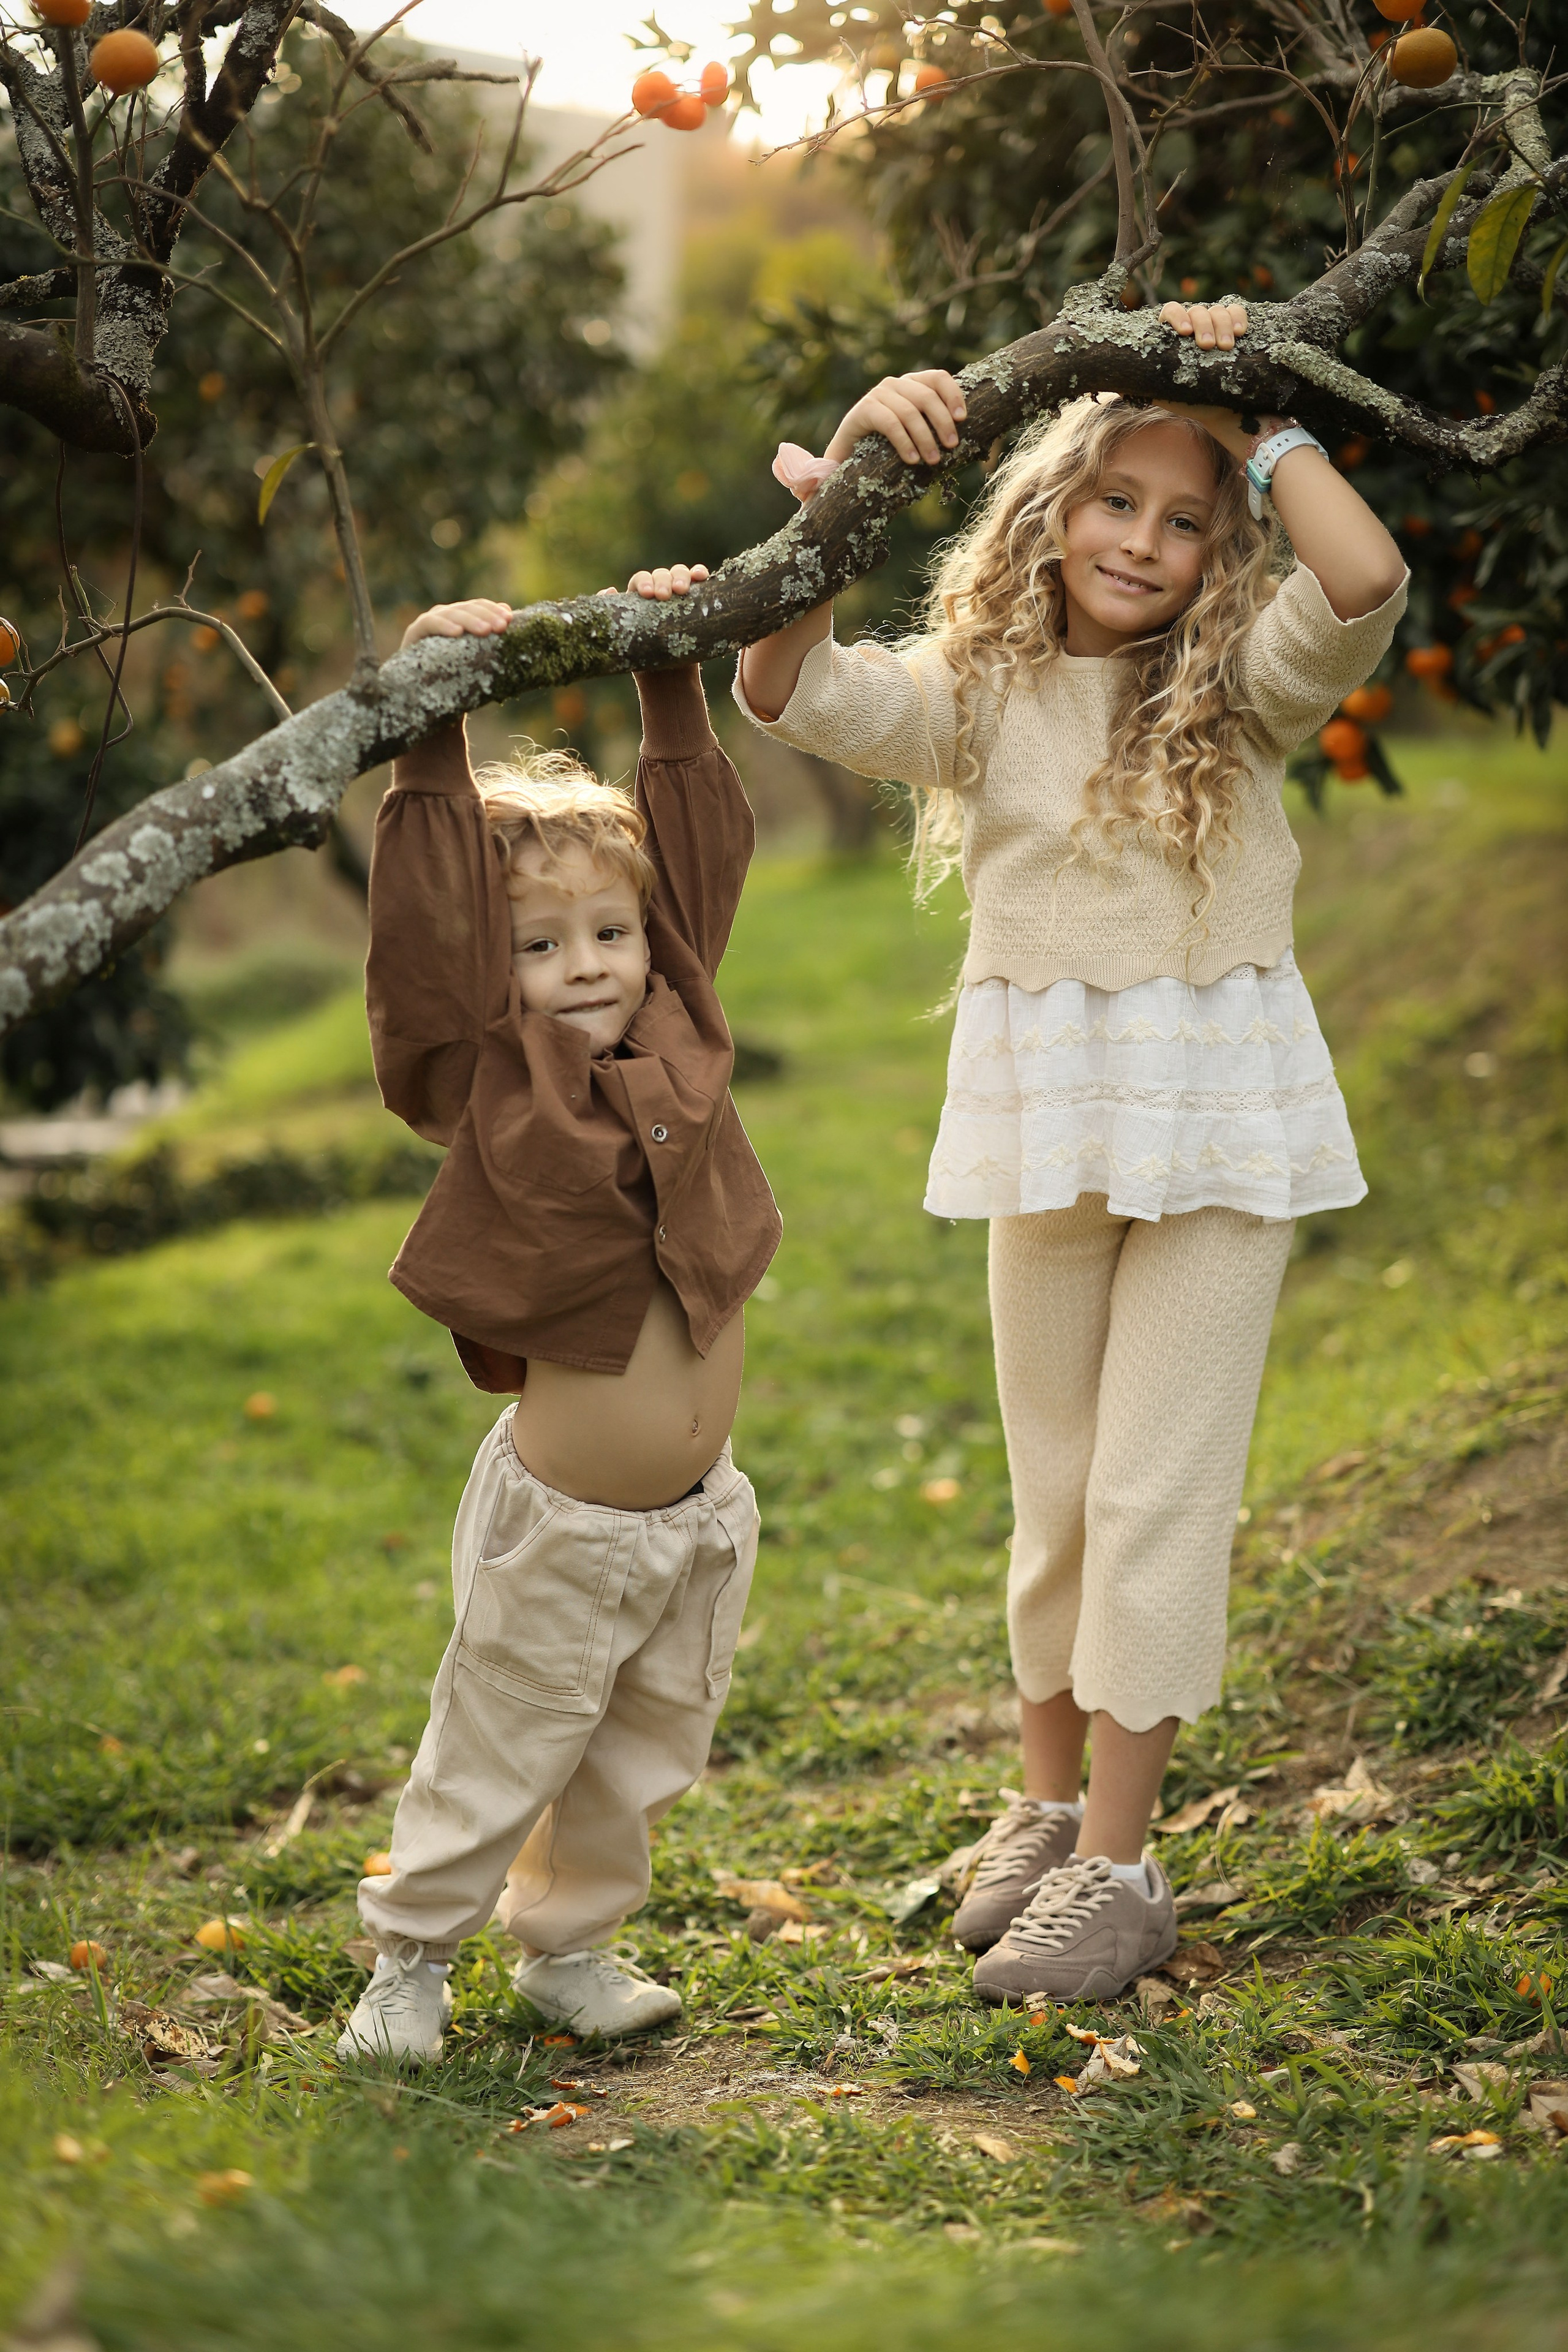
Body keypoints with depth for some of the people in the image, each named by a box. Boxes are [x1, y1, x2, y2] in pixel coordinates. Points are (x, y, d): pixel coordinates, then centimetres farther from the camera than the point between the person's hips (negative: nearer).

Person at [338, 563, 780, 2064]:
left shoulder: (676, 1037, -1)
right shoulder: (484, 1080, -14)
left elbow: (702, 850, 3)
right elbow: (429, 923, -25)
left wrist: (675, 683, 1)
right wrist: (437, 732, -30)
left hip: (699, 1514, 5)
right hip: (564, 1525, -5)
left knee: (641, 1757, 19)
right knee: (497, 1752, 9)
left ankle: (569, 1946, 38)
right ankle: (411, 1958, 28)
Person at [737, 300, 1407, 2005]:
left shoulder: (1240, 687, -3)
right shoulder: (975, 694, 1)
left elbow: (1365, 581, -23)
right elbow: (789, 694, -14)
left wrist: (1258, 426, -11)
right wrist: (842, 481, -22)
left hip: (1221, 1108, -2)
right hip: (1042, 1102, 3)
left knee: (1159, 1484, -1)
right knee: (1054, 1480, 15)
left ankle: (1115, 1867, 8)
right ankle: (1045, 1807, 31)